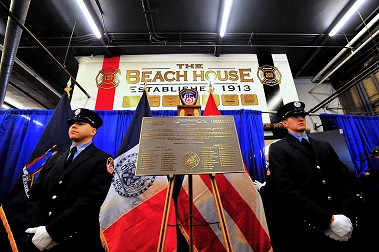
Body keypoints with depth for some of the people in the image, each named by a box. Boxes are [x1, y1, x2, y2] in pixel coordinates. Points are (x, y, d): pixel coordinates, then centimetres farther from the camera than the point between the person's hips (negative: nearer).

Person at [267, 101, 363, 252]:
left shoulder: (324, 146, 11)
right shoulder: (278, 149, -9)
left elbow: (346, 179, 5)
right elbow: (288, 191, -17)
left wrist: (345, 214, -8)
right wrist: (329, 218, -17)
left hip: (343, 222, 5)